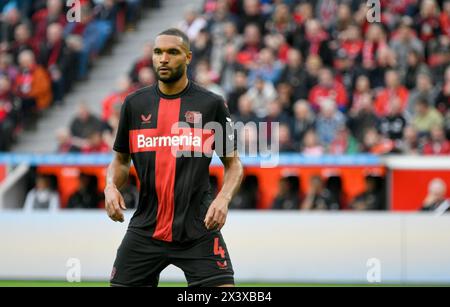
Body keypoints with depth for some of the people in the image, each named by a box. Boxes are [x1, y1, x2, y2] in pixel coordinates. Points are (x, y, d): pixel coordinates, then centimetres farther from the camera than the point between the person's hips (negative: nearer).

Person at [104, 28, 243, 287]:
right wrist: (111, 186, -4)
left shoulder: (212, 104, 0)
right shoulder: (135, 104, 7)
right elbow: (121, 160, 17)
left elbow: (233, 163, 5)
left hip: (199, 229, -3)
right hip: (146, 228, 3)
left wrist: (223, 198, -13)